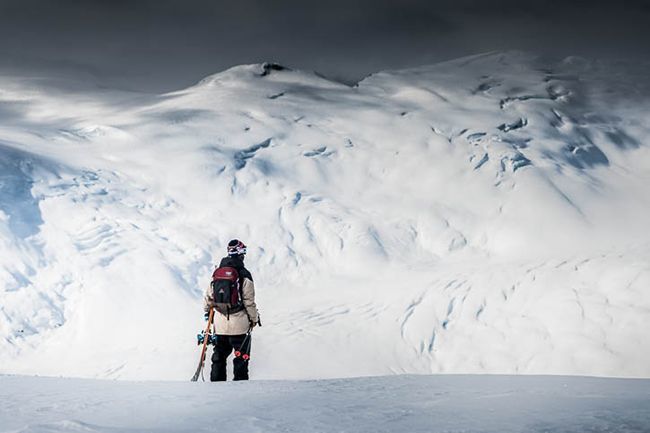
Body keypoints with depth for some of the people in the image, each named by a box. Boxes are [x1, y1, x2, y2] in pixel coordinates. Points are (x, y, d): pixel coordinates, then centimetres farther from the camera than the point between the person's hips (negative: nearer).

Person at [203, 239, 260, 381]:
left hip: (220, 323, 4)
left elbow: (209, 296, 7)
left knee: (219, 356, 16)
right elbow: (249, 301, -11)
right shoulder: (244, 275, -13)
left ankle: (216, 382, 19)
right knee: (241, 356, 6)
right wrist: (254, 318, 3)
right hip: (239, 323, -4)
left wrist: (207, 311, 25)